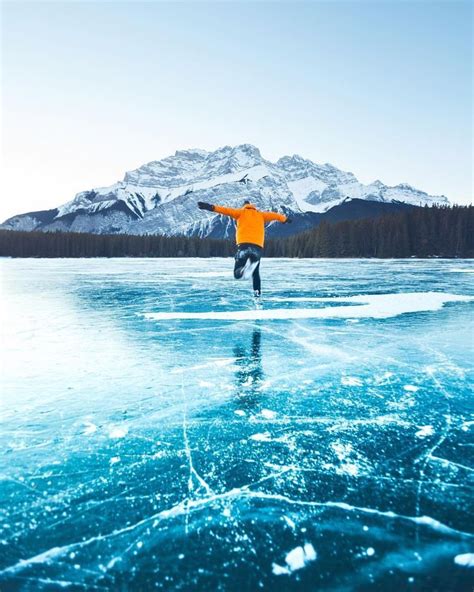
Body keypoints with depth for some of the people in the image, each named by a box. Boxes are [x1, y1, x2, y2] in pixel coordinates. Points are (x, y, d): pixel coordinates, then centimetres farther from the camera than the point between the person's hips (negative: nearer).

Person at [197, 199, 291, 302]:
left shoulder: (241, 212, 16)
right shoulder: (260, 214, 24)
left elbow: (226, 210, 2)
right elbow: (273, 215, 32)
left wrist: (211, 207, -7)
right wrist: (285, 219, 50)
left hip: (244, 244, -3)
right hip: (258, 246, 3)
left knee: (237, 274, -5)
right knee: (256, 274, 21)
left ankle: (246, 268, -39)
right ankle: (257, 295, 10)